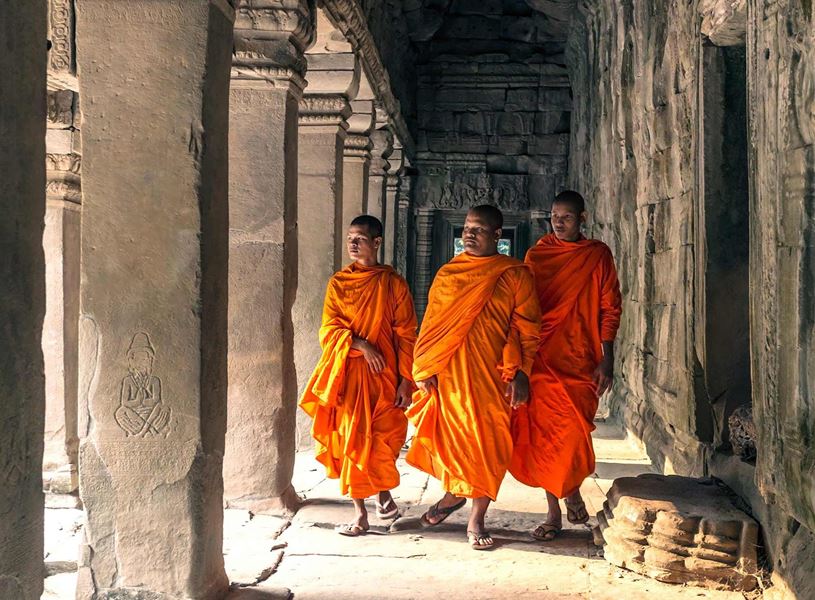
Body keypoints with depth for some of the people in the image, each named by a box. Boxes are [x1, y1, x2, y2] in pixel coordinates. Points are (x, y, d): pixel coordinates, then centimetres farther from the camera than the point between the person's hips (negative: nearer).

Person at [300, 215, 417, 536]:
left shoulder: (393, 283, 1)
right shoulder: (338, 283, 6)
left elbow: (406, 335, 0)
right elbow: (329, 330, 0)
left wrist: (406, 379, -5)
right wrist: (362, 345, -16)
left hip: (383, 373, -2)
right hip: (347, 372, 2)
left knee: (384, 440, -2)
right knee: (352, 437, 1)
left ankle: (383, 491, 25)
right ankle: (360, 513, 9)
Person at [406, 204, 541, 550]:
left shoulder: (515, 275, 1)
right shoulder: (447, 274, 11)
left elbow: (527, 328, -2)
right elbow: (432, 323, 11)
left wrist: (520, 373, -11)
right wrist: (423, 370, 3)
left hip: (491, 375, -2)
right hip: (449, 373, 3)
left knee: (487, 442, -1)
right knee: (449, 435, 7)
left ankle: (476, 521, 9)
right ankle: (454, 494, 34)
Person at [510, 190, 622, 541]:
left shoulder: (597, 255, 4)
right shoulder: (537, 254, 10)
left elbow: (610, 308, 2)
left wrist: (606, 360, -4)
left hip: (580, 360, -2)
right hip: (542, 357, 2)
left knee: (573, 434, -7)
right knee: (545, 434, 1)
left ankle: (571, 489, 23)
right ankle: (555, 512, 11)